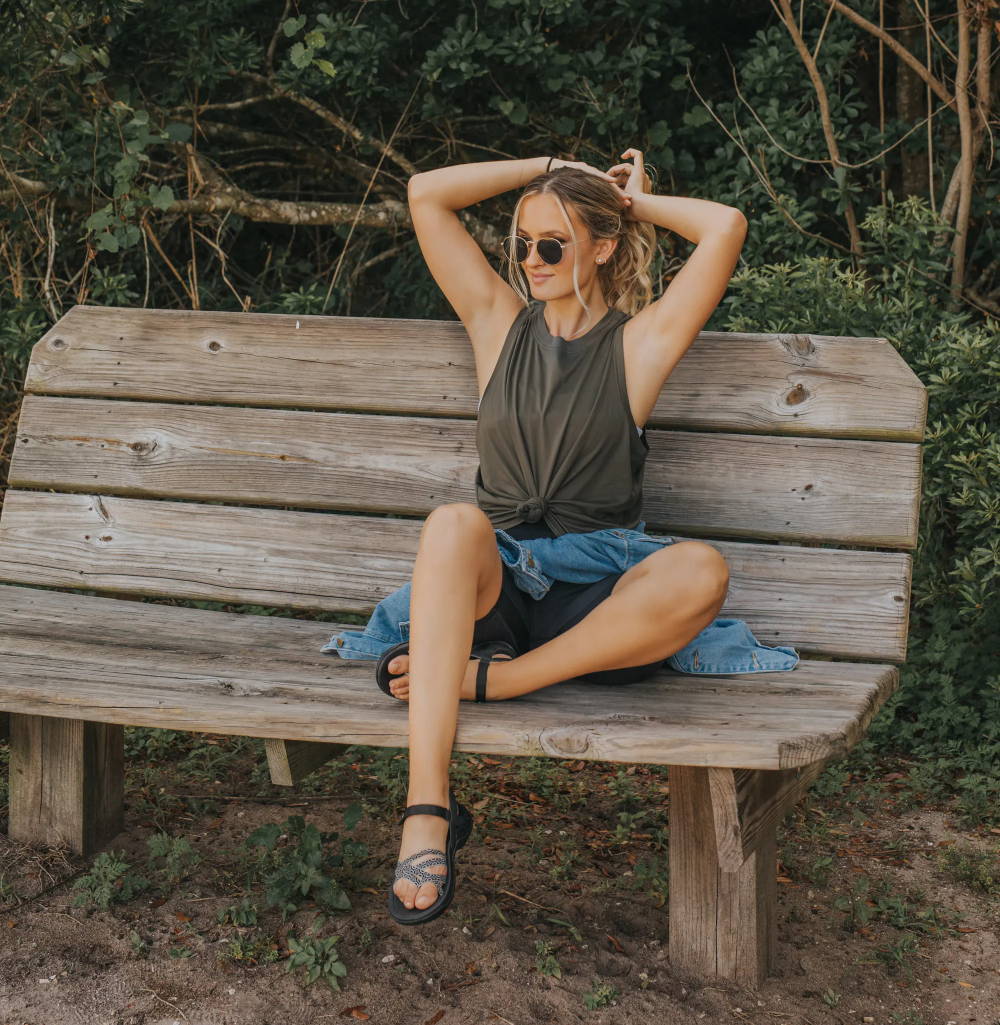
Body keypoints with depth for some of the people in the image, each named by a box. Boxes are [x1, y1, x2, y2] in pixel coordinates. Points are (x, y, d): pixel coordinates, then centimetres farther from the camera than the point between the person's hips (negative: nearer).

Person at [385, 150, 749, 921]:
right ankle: (427, 808, -46)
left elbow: (726, 227, -6)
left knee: (700, 571, -35)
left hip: (596, 604, -1)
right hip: (494, 587, 1)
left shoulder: (640, 343, 8)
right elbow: (426, 195, 11)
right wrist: (548, 170, 14)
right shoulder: (500, 323, 16)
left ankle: (489, 677, -28)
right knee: (455, 523, -37)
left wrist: (636, 201, 10)